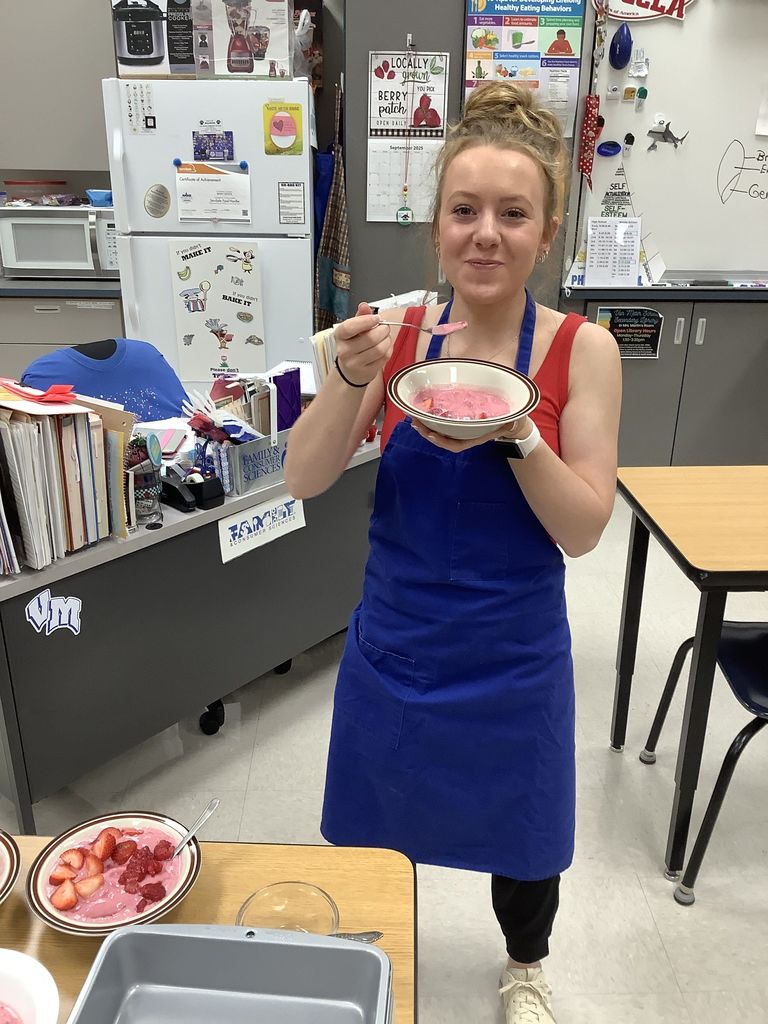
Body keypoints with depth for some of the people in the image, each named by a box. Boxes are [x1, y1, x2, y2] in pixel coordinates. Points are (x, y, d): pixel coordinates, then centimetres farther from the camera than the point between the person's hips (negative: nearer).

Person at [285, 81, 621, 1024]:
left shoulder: (581, 350, -12)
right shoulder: (398, 334, -9)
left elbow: (583, 530, -13)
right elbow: (304, 479, -12)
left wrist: (516, 434, -28)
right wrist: (351, 377, -29)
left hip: (512, 656, -1)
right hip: (394, 649, 2)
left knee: (520, 833, 22)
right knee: (374, 831, 22)